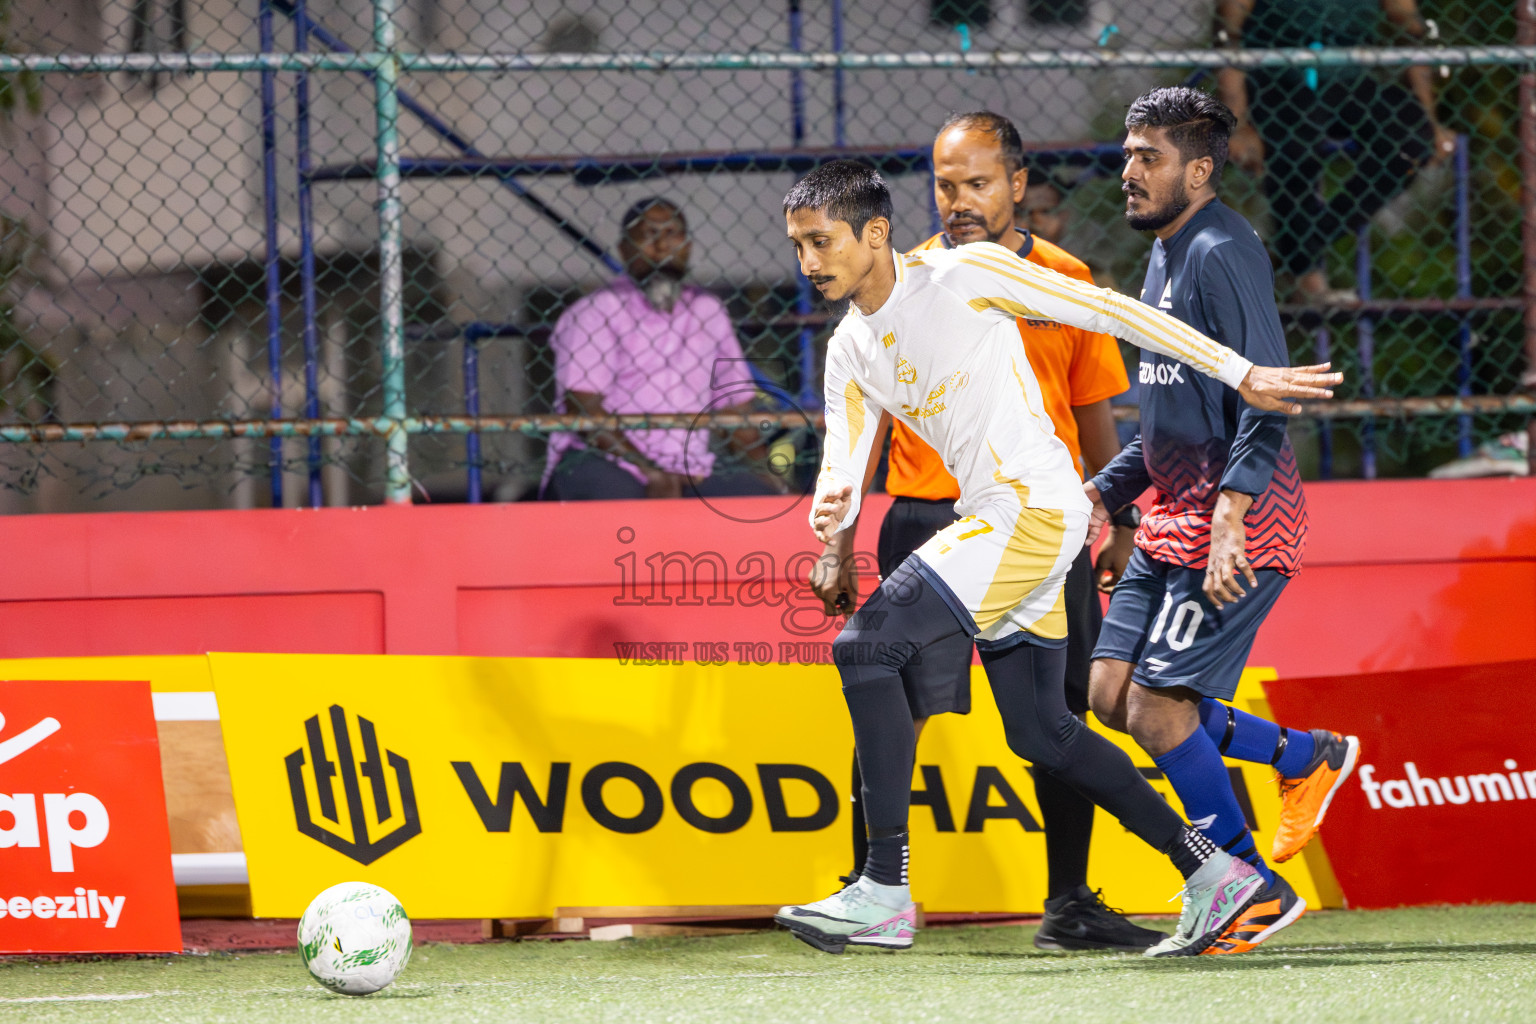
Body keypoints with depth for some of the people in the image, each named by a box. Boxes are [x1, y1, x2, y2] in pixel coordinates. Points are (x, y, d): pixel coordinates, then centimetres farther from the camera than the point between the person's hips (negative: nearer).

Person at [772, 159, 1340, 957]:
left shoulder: (962, 275, -9)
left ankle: (886, 891, -20)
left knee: (866, 645, -19)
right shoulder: (850, 351, 12)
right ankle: (1211, 875, 22)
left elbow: (1108, 310, -7)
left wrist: (1240, 374, -7)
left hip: (1033, 506, -9)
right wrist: (832, 511, -20)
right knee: (1040, 734, 12)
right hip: (989, 521, 9)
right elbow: (844, 464, 7)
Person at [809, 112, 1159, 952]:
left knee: (1063, 716, 5)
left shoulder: (1067, 282, 8)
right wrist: (838, 546, 1)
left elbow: (1095, 419, 16)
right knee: (897, 711, -11)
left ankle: (1069, 906, 14)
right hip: (929, 517, -2)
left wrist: (1123, 530, 13)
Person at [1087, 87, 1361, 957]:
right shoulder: (1166, 257, 18)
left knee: (1158, 706, -11)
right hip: (1177, 516, 10)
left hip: (1237, 523, -10)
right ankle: (1310, 758, 19)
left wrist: (1230, 512, -28)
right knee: (1113, 693, 6)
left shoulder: (1222, 250, -13)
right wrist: (1103, 492, 19)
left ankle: (1256, 891, 0)